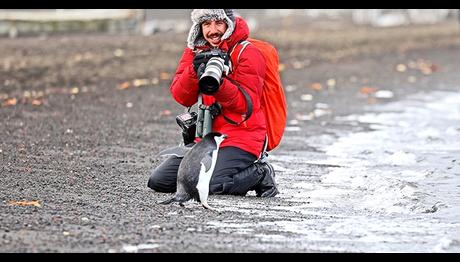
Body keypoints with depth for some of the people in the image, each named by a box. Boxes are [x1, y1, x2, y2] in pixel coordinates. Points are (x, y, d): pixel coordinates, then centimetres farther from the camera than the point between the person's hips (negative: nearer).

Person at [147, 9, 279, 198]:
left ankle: (261, 174, -1)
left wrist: (218, 82, -32)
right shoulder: (194, 51, 8)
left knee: (215, 186, -29)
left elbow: (246, 103, -16)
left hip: (241, 137, -6)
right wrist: (194, 70, -20)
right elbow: (181, 97, -1)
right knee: (158, 180, -3)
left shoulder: (248, 54, -7)